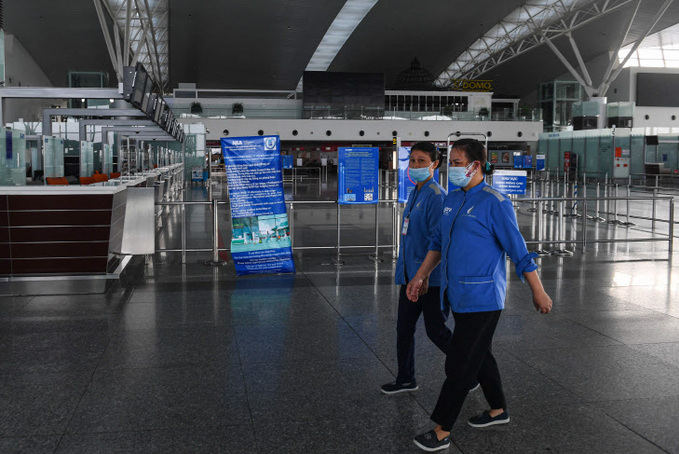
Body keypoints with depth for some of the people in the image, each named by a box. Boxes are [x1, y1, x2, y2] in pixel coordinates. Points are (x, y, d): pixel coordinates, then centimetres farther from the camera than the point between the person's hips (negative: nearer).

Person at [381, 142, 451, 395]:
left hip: (430, 277, -9)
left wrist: (425, 274, -22)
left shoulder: (436, 195, -15)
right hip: (410, 274, 9)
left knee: (436, 330, 2)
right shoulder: (414, 193, 12)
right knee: (404, 327, 12)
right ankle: (405, 380, 26)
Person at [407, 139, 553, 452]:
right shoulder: (452, 199, 9)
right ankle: (498, 410, 38)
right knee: (479, 355, 20)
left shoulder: (494, 203, -15)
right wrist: (421, 276, 14)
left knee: (459, 365, -4)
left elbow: (519, 251, -12)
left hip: (481, 299, -8)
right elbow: (439, 242, 19)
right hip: (459, 296, 8)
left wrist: (539, 293, -8)